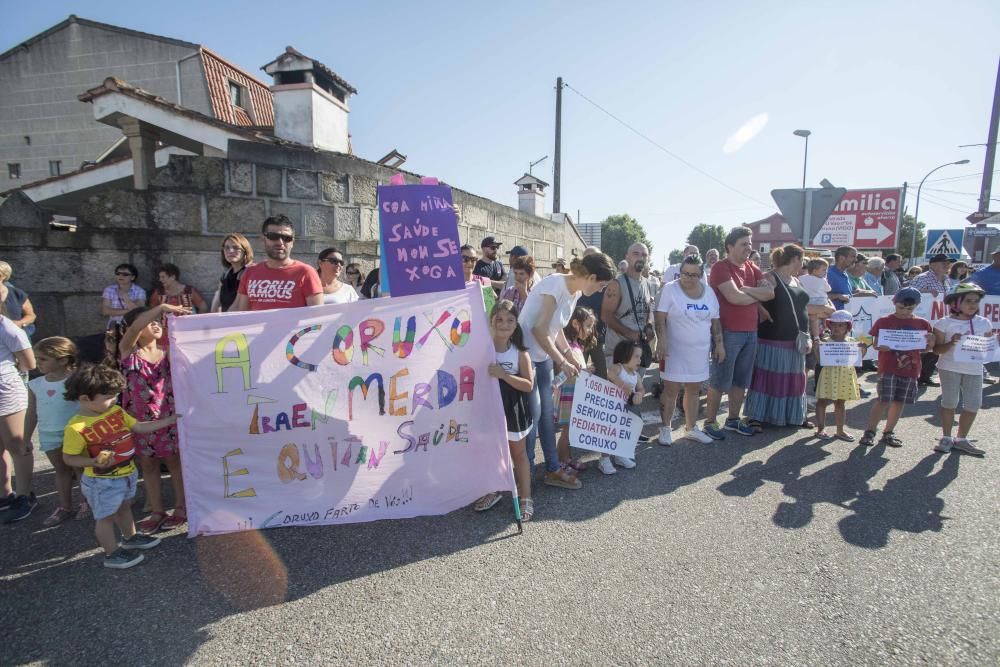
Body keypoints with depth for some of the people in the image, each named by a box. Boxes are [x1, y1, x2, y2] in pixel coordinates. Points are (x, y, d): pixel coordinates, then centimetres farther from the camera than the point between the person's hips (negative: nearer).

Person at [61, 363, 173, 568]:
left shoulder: (116, 411, -4)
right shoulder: (76, 428, -24)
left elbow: (139, 427, 5)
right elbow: (68, 458, -15)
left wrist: (170, 420, 1)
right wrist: (94, 461, -32)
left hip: (127, 473, 7)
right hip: (101, 482, -7)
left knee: (124, 507, 26)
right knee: (105, 517, 10)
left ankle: (130, 537, 45)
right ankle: (112, 554, 25)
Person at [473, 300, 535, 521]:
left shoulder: (520, 353, -10)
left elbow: (528, 385, -13)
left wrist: (503, 374, -24)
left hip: (513, 410, -1)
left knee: (518, 453, 14)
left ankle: (525, 497, 26)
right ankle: (492, 491, 38)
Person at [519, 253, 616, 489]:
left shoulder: (575, 291, 4)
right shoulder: (555, 285, -23)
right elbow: (538, 330, -23)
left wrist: (570, 358, 8)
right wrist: (562, 362, -15)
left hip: (543, 355, 8)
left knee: (547, 412, 11)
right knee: (533, 413, -3)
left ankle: (553, 469, 21)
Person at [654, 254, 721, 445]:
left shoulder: (709, 292, 5)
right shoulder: (669, 289, -9)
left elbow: (715, 322, 11)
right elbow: (660, 318, -14)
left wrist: (719, 344, 7)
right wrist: (662, 341, -23)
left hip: (699, 351, 5)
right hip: (674, 350, -5)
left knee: (694, 390, 13)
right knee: (671, 389, 1)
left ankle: (691, 428, 26)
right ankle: (665, 428, 14)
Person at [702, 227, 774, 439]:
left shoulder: (752, 268, 12)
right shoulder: (721, 267, -11)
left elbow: (770, 292, 1)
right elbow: (734, 297, -21)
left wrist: (746, 290, -13)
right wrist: (758, 296, -3)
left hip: (751, 331, 8)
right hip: (728, 332, -7)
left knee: (741, 380, 15)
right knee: (720, 380, 0)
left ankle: (733, 419, 28)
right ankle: (710, 422, 11)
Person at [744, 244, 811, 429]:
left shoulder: (795, 281, 15)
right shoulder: (770, 278, -11)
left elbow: (800, 308, 18)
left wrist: (807, 336, 14)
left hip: (794, 339, 8)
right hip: (773, 339, -8)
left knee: (793, 379, 15)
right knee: (767, 378, -3)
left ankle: (793, 416, 28)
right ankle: (757, 416, 6)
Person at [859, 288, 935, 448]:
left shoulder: (923, 324, 7)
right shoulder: (884, 321, -2)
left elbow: (927, 348, 14)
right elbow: (874, 342, -1)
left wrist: (931, 342, -8)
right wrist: (880, 346, -23)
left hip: (910, 369, 4)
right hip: (888, 368, -4)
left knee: (899, 402, 10)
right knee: (884, 401, -7)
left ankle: (888, 433, 22)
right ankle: (870, 431, 3)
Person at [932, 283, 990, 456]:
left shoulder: (984, 323, 5)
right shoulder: (945, 323, -6)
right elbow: (937, 349, -6)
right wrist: (951, 343, -24)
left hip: (974, 369, 4)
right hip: (950, 368, -4)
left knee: (973, 405, 4)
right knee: (949, 403, 3)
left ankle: (961, 439, 20)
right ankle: (946, 438, 16)